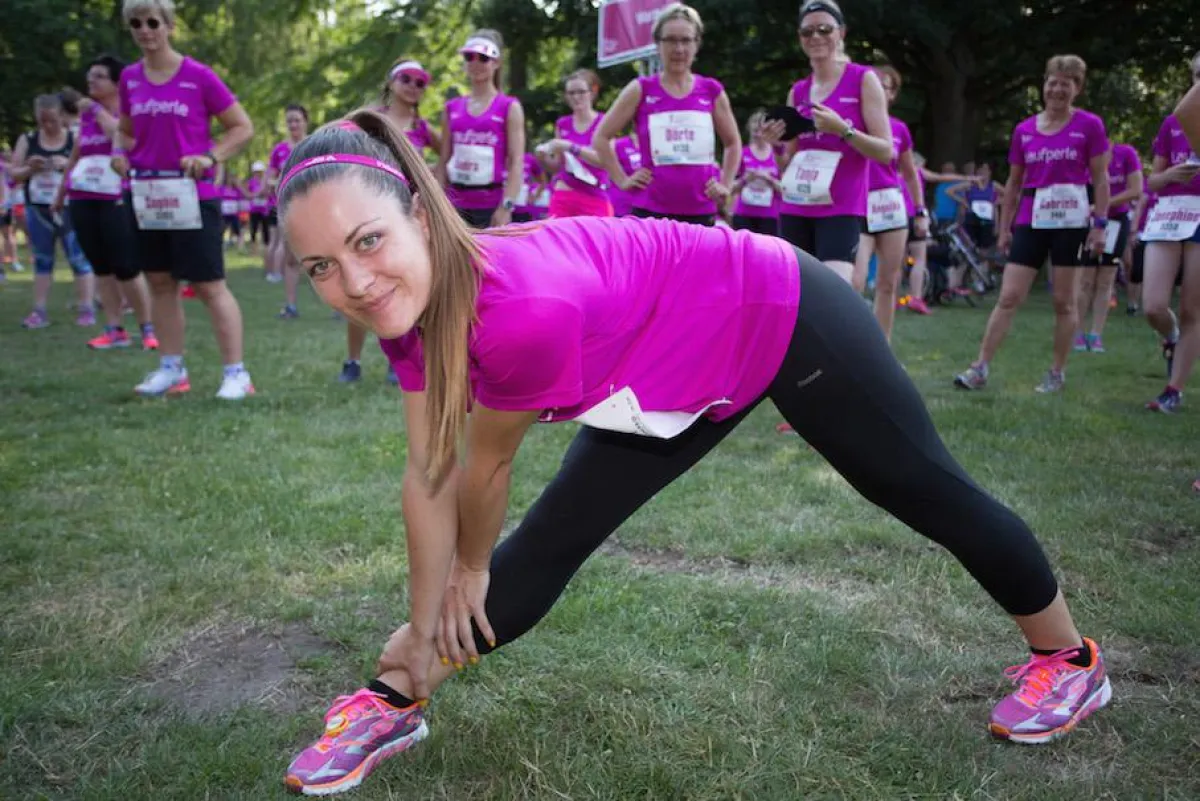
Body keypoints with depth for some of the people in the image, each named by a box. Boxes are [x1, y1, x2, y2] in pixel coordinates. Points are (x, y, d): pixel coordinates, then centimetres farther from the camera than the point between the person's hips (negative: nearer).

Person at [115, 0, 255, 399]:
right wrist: (120, 153, -1)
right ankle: (172, 369, 19)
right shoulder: (129, 78, 9)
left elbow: (243, 128, -3)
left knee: (209, 284, -5)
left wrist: (210, 157, -17)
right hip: (145, 195, 6)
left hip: (192, 196, -5)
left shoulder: (199, 76, -6)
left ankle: (236, 372, 0)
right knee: (160, 282, 10)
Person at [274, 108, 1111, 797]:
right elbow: (430, 473, -7)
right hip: (689, 373, 7)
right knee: (551, 541, 5)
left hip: (791, 321, -6)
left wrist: (469, 571, -2)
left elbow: (486, 467, -22)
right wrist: (424, 631, -1)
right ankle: (398, 702, 21)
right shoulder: (414, 302, -15)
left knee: (928, 491, 14)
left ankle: (1071, 658, 39)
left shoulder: (526, 308, -41)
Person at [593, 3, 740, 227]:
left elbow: (733, 143, 21)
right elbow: (601, 138, 5)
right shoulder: (641, 89, 1)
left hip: (701, 212, 2)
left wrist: (726, 184, 11)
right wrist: (622, 180, -1)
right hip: (652, 211, -2)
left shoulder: (712, 91, 7)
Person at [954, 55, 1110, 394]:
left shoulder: (1090, 125, 0)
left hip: (1071, 220, -2)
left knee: (1064, 301, 4)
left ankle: (1057, 373, 14)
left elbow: (1101, 179, -1)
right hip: (1031, 221, 3)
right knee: (1008, 297, -2)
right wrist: (1004, 227, 10)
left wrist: (1100, 223, -8)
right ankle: (981, 368, -1)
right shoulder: (1024, 130, 8)